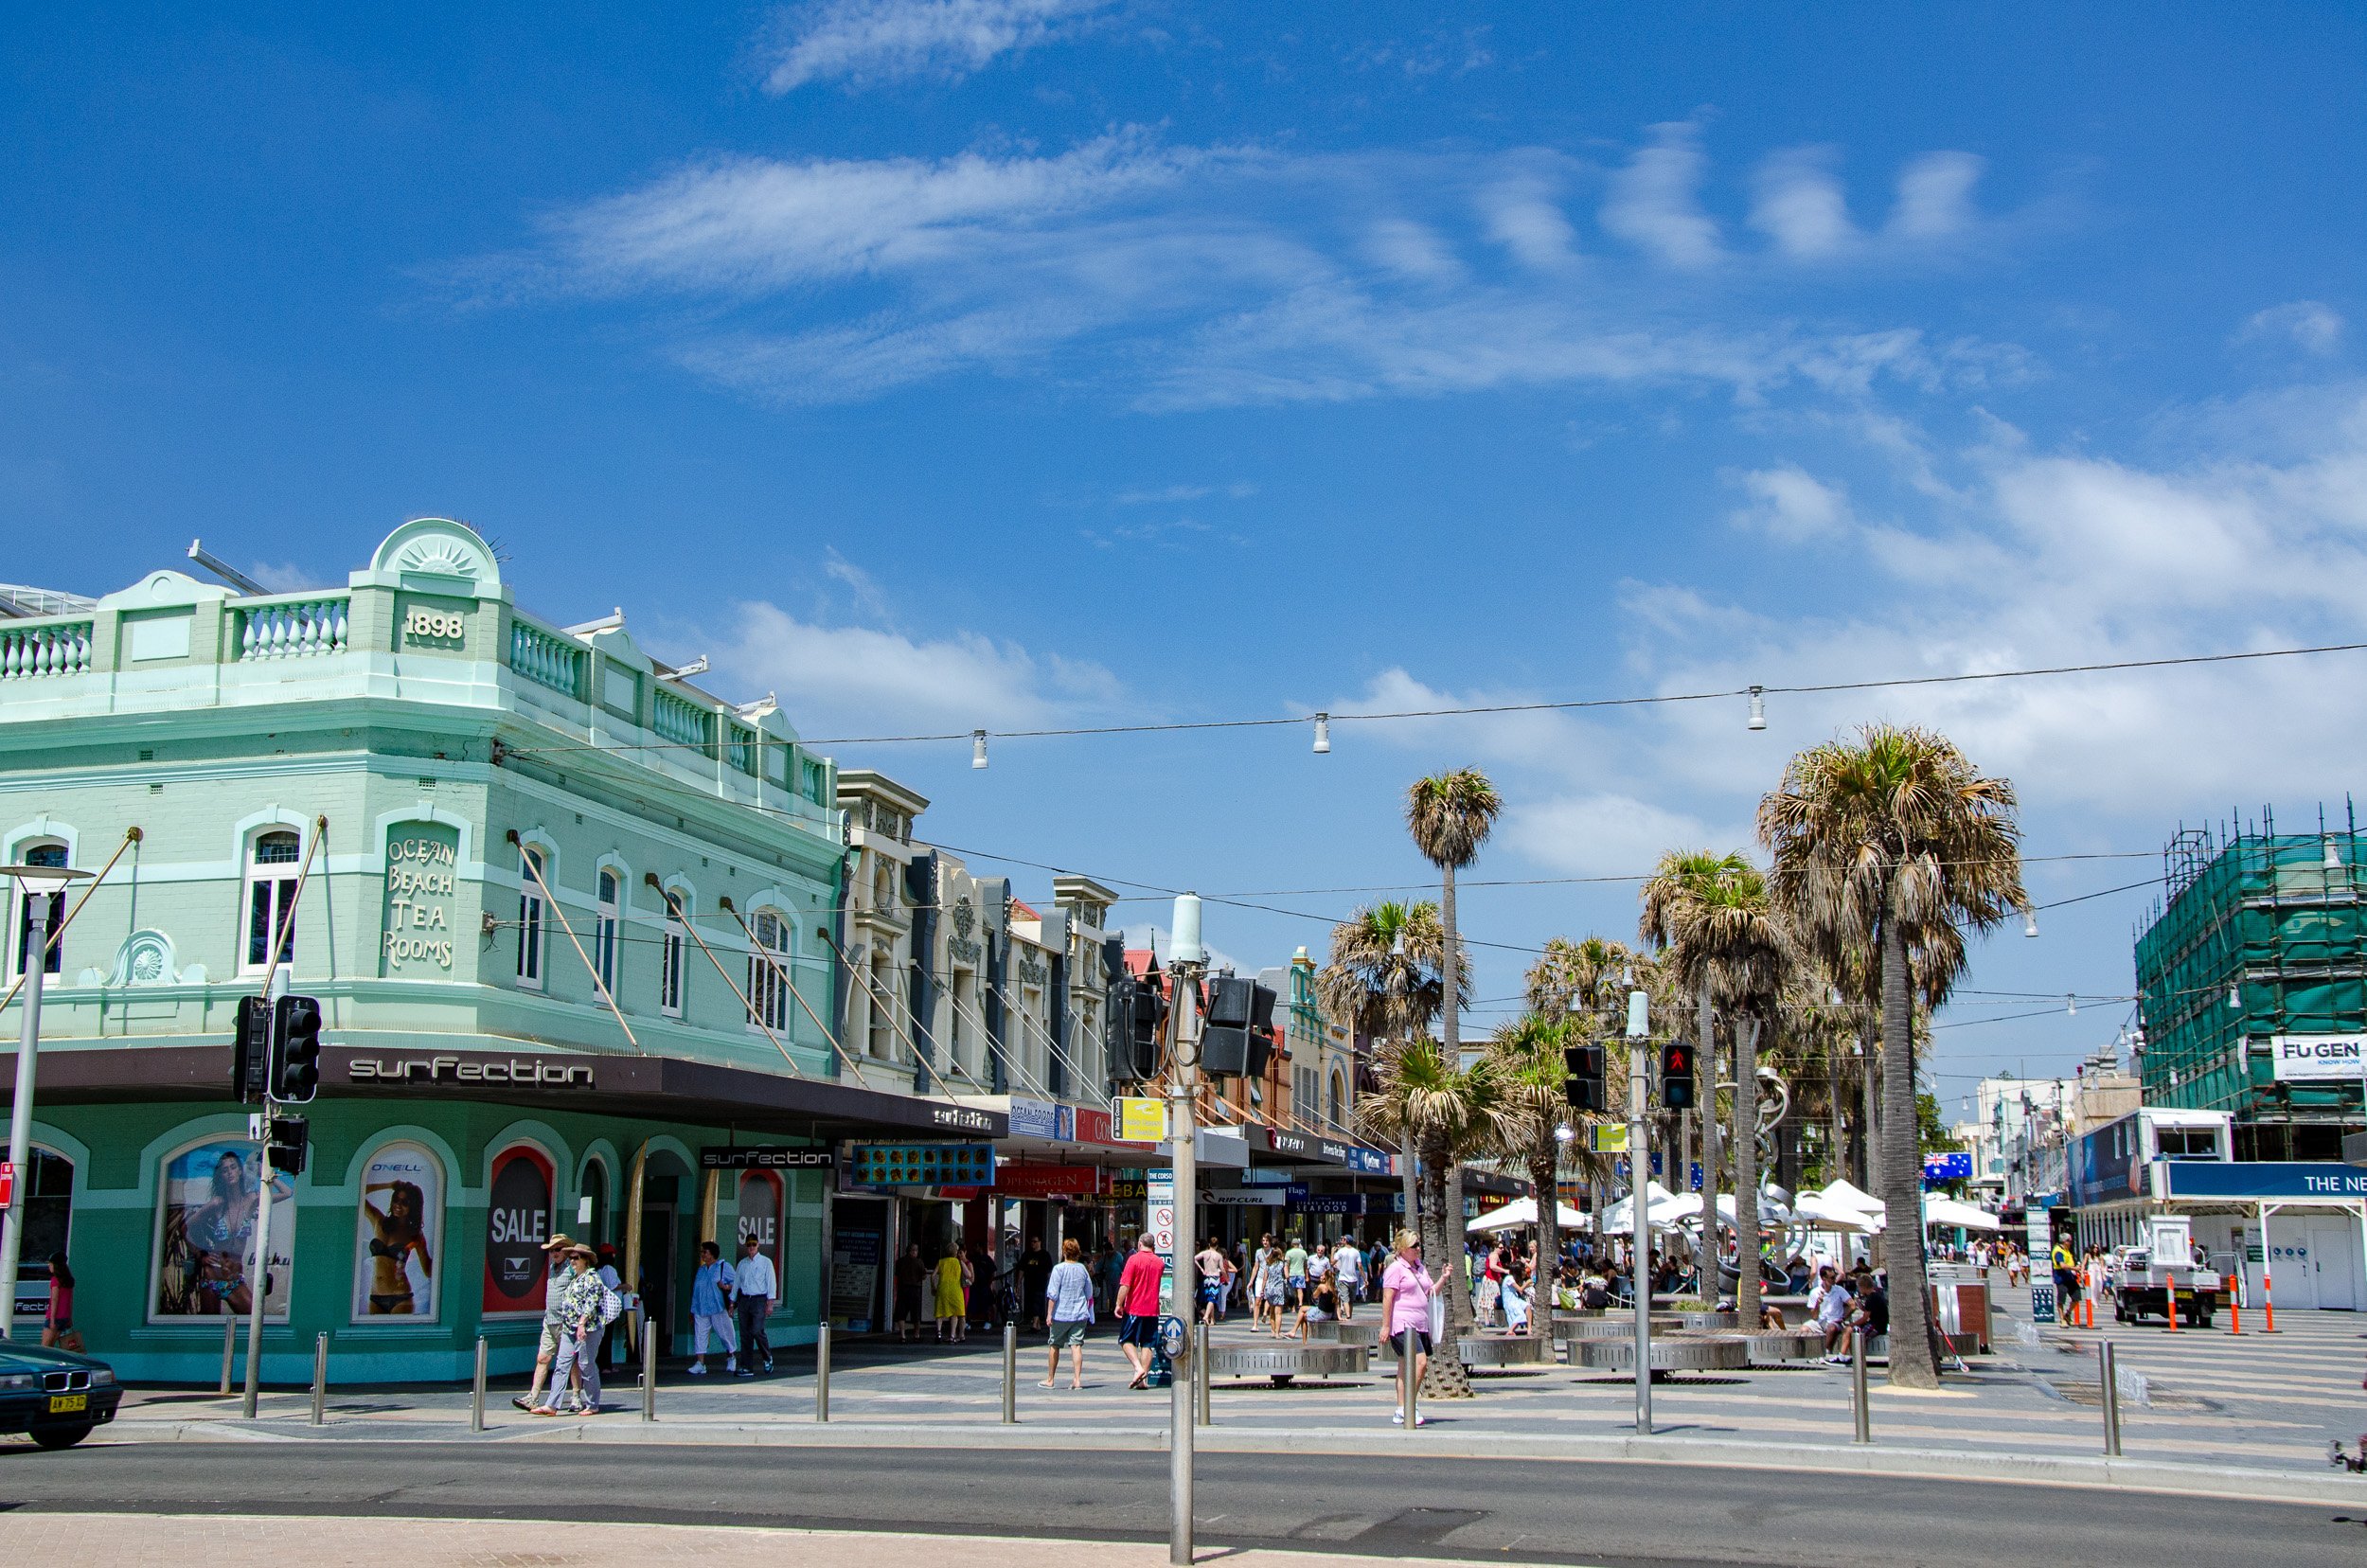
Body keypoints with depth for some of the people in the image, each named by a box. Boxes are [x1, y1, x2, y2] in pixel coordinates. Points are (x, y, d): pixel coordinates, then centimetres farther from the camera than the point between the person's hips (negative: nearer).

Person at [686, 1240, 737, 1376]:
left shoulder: (724, 1267, 1)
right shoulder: (700, 1270, 19)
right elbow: (695, 1290, 19)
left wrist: (726, 1287, -22)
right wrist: (692, 1310, 17)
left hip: (719, 1309, -5)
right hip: (701, 1310, 5)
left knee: (725, 1333, 3)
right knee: (699, 1335, -5)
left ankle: (731, 1358, 25)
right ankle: (700, 1364, -7)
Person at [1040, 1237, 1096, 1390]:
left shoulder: (1059, 1268, -9)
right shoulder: (1082, 1268, 4)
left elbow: (1053, 1294, -12)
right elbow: (1089, 1294, 13)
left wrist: (1049, 1313, -7)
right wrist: (1086, 1310, 27)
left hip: (1061, 1314, -3)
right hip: (1080, 1314, 3)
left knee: (1055, 1346, 10)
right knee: (1076, 1346, -1)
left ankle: (1050, 1379, 20)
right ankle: (1077, 1379, -12)